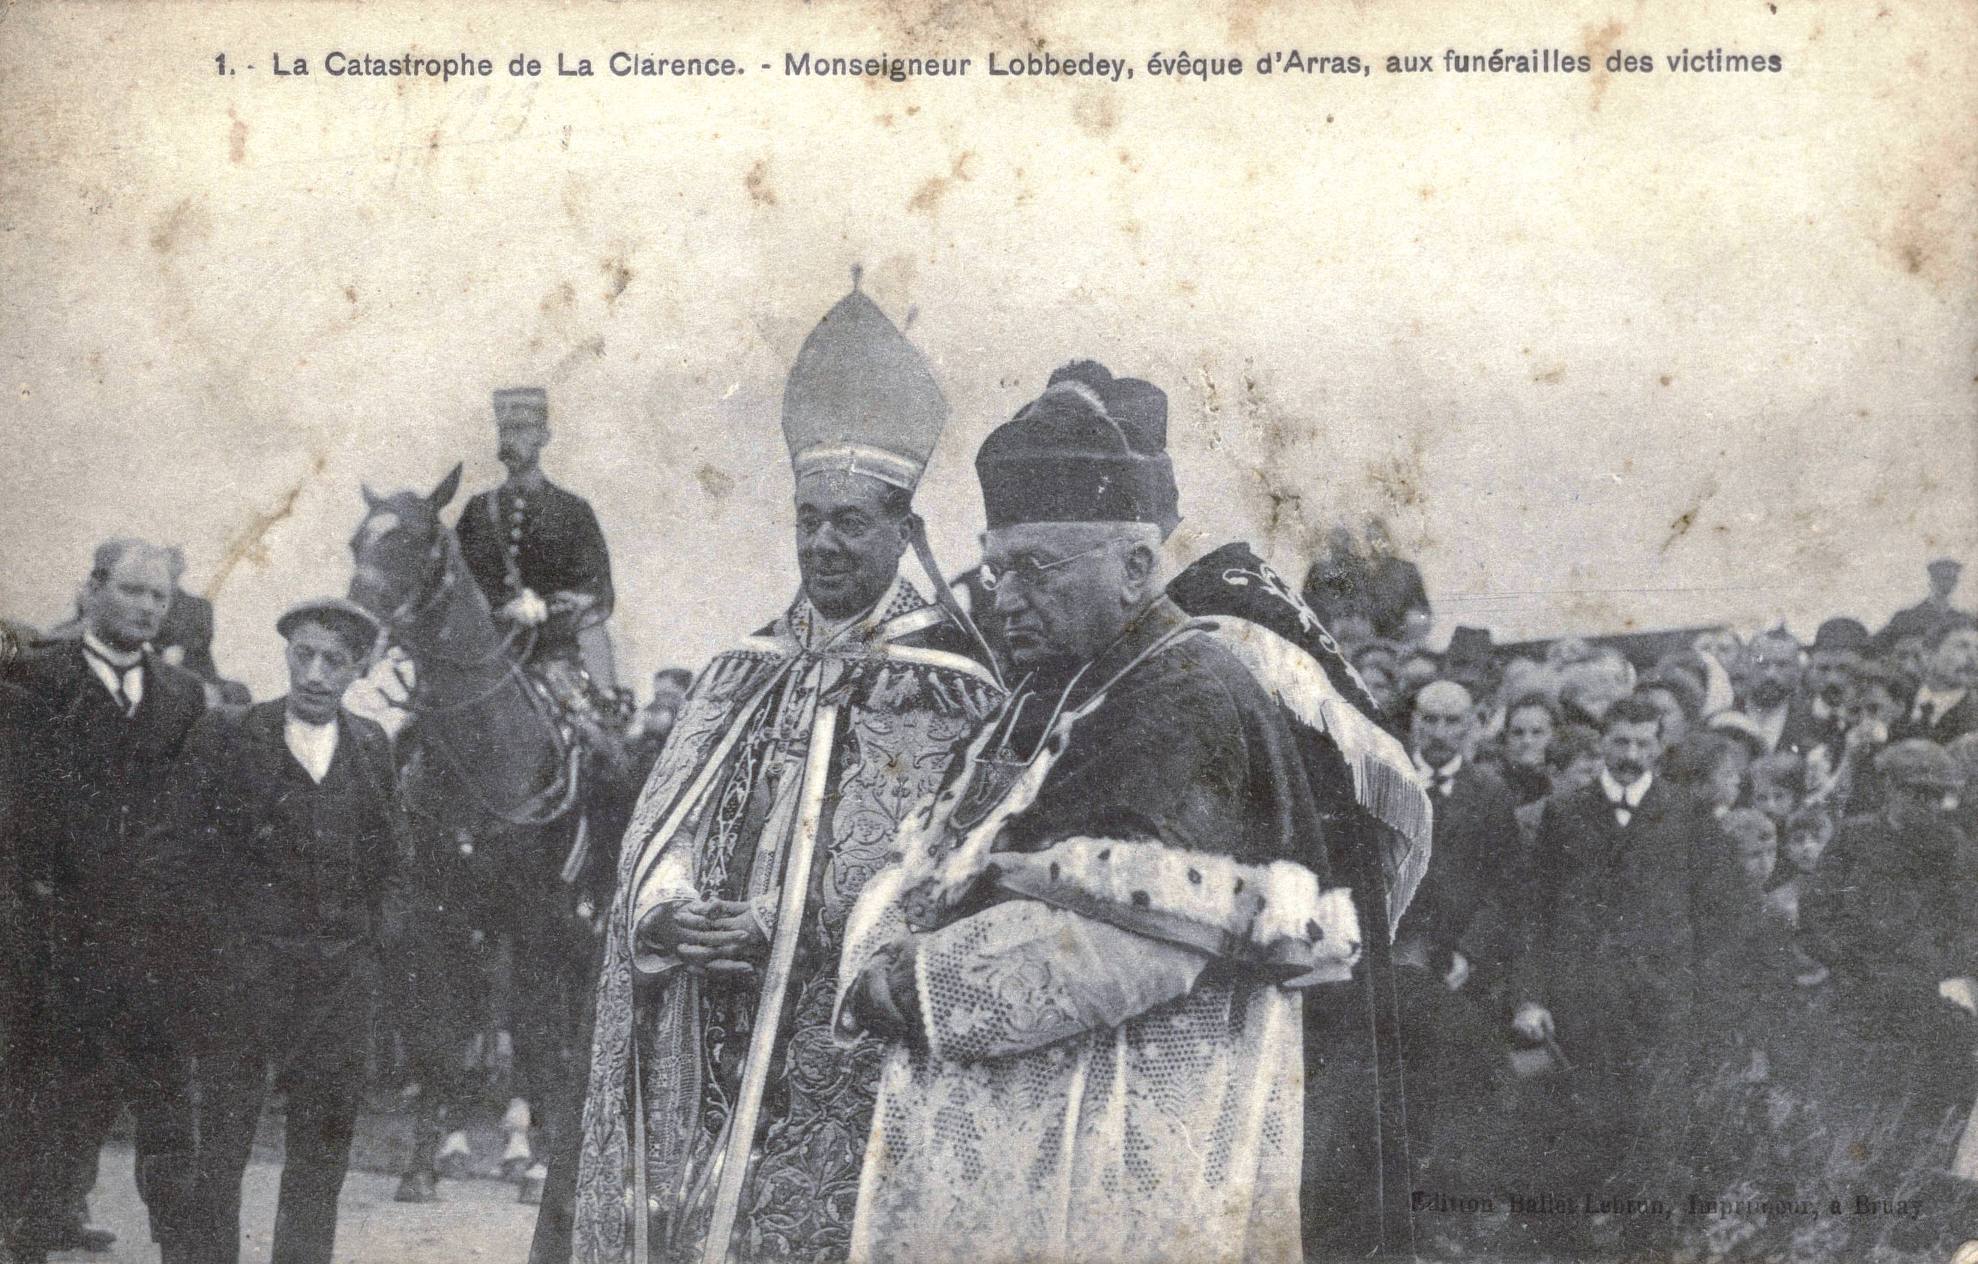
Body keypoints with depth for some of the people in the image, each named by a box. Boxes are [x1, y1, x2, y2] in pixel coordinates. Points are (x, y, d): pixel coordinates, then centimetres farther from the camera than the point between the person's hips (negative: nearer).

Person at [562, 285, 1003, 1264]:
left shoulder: (944, 687, -2)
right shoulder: (743, 674, 14)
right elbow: (664, 825, 10)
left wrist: (781, 929, -16)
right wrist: (666, 910, -12)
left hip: (846, 1055, -4)